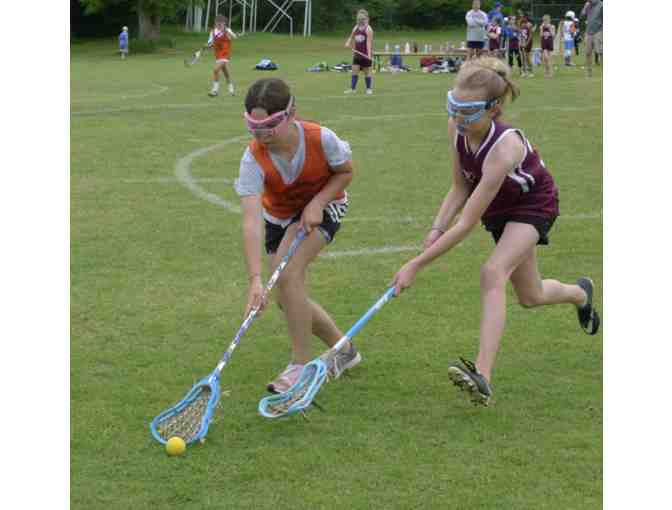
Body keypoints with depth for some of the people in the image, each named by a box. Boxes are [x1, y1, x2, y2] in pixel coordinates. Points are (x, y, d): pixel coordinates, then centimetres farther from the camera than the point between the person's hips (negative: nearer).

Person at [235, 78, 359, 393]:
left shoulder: (321, 139, -31)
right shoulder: (254, 159, -30)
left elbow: (346, 172, -9)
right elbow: (251, 220, -40)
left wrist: (317, 203, -26)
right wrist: (255, 279, -49)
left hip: (323, 206, -3)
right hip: (279, 217, 3)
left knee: (288, 275, -26)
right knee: (287, 300, 3)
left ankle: (301, 365, -12)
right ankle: (343, 349, 28)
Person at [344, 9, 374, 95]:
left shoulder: (368, 29, -10)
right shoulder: (356, 28, 10)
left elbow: (369, 42, -18)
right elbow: (352, 38, 21)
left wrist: (369, 54, -26)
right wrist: (348, 43, -1)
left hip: (365, 54, -6)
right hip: (357, 53, 6)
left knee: (367, 71, 3)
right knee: (354, 70, 0)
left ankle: (369, 89, 14)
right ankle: (352, 88, 1)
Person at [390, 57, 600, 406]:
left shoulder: (504, 147, -41)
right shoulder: (456, 129, -22)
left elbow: (467, 224, -41)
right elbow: (461, 189, -8)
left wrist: (416, 265, -40)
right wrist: (437, 229, -26)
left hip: (534, 204, -7)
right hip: (500, 207, 7)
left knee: (493, 272, -32)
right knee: (530, 296, 19)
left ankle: (483, 375, -37)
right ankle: (580, 293, 54)